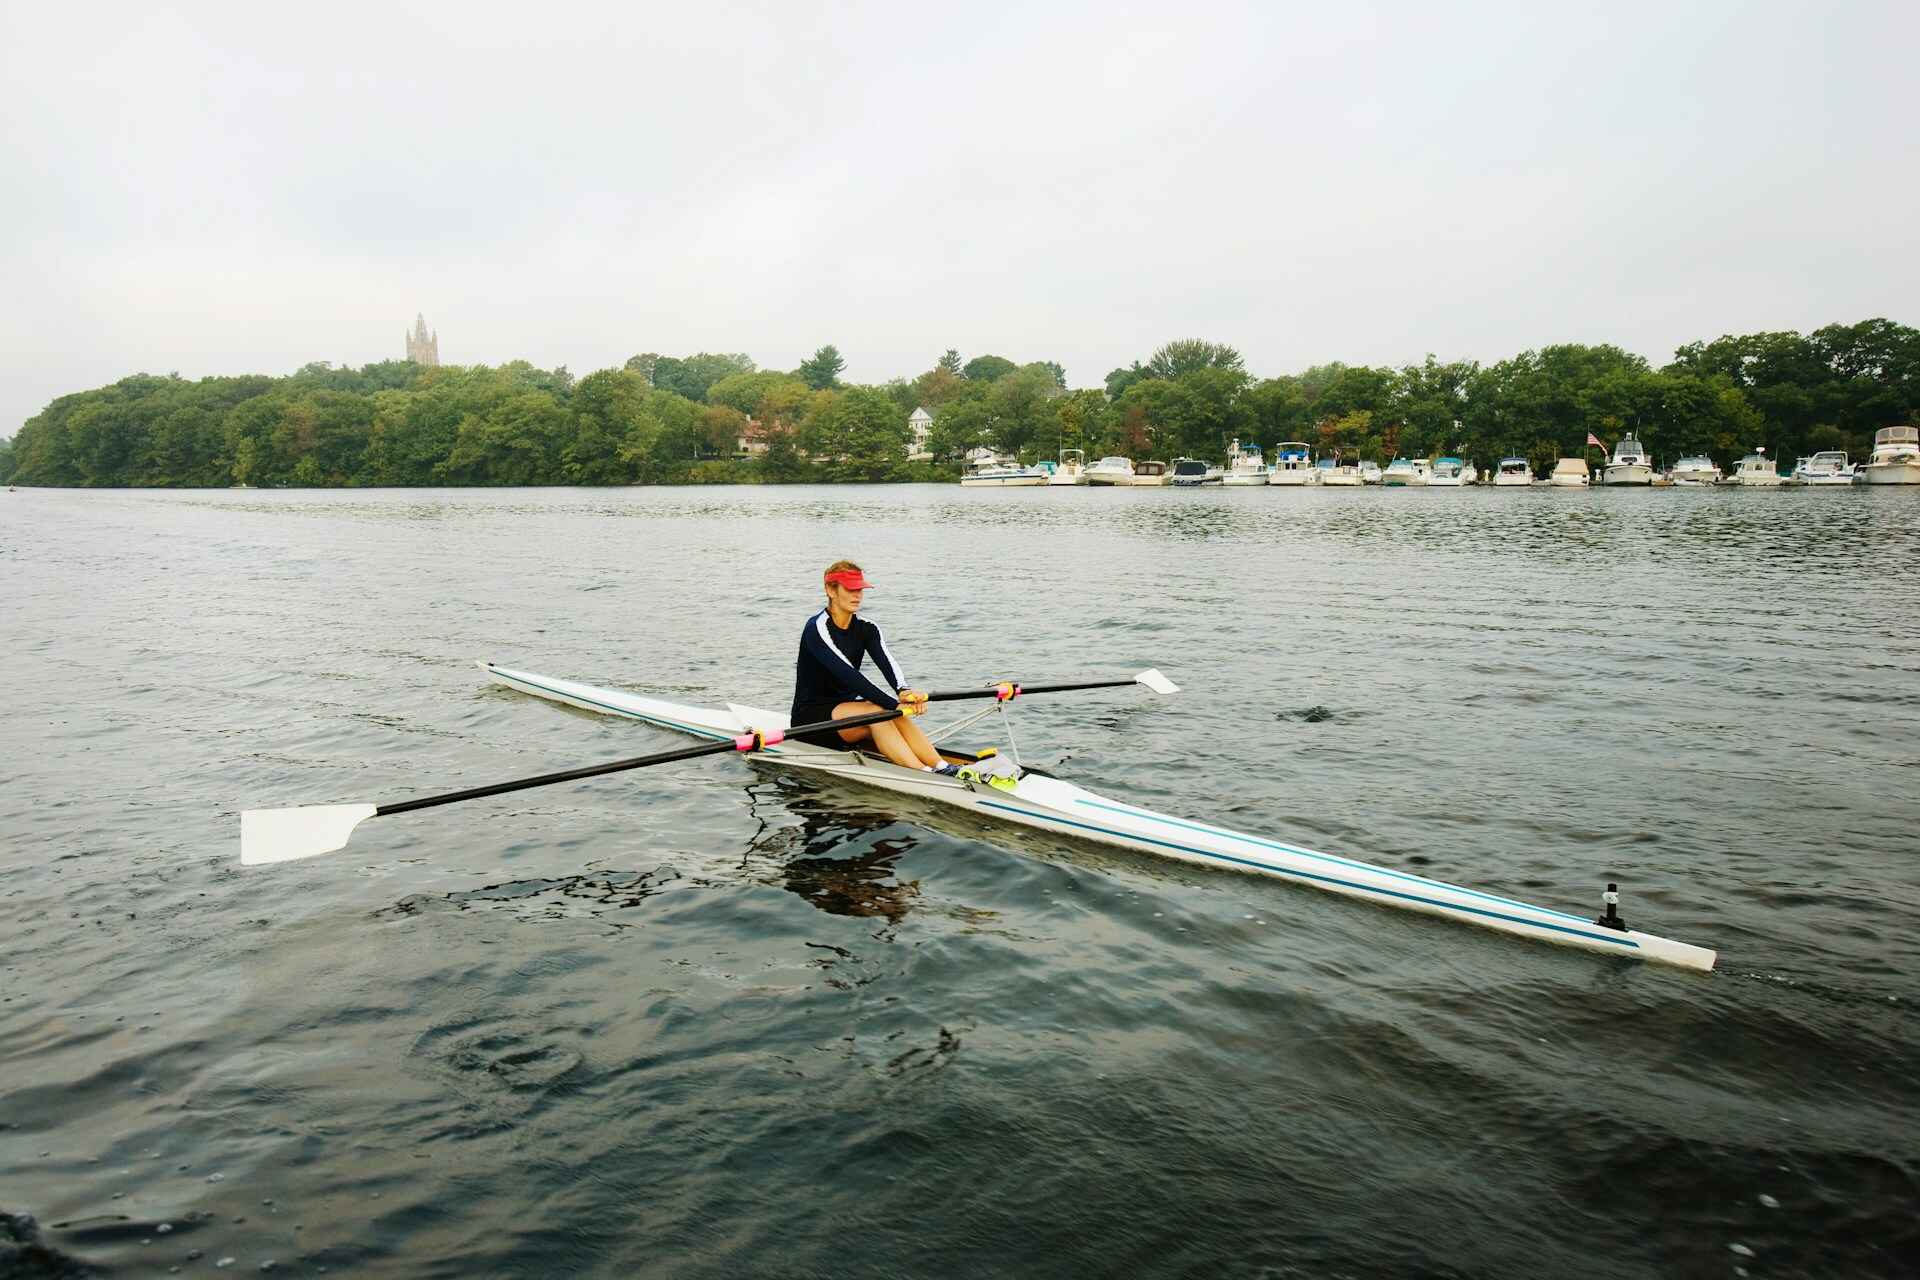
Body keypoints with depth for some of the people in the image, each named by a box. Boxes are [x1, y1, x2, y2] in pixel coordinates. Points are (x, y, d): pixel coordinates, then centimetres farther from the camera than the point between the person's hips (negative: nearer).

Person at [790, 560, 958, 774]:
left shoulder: (865, 629, 5)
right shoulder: (817, 629, -16)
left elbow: (887, 662, -15)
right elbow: (847, 674, -28)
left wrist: (903, 691, -38)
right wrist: (895, 704, -36)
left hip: (847, 709, 6)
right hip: (810, 718, -6)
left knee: (894, 713, -25)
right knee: (877, 711, -30)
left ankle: (942, 768, -41)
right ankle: (925, 774, -43)